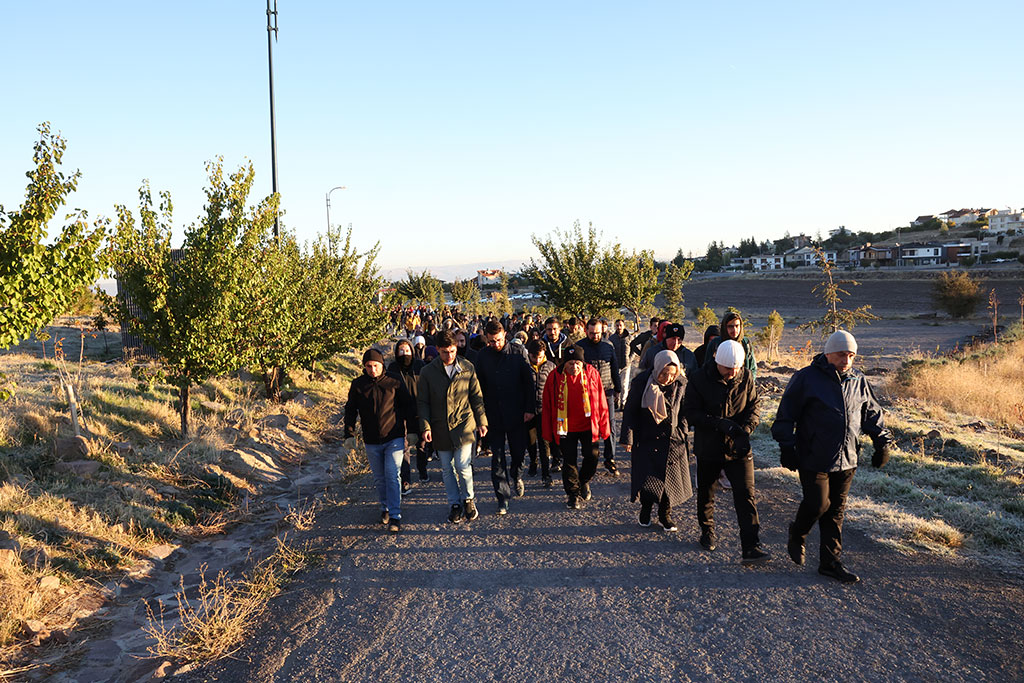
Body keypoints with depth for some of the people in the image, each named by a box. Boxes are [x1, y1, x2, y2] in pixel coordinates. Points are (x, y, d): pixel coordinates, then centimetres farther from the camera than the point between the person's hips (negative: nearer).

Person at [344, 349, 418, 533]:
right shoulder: (358, 385, 2)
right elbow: (350, 411, 8)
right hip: (371, 442, 3)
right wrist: (349, 435, 2)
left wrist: (412, 431, 4)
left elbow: (409, 407, 6)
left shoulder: (394, 383, -3)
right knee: (379, 478, 11)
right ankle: (385, 508, 30)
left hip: (394, 438, -2)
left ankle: (395, 516, -7)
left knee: (392, 475, -9)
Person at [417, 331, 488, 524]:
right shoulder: (427, 372, -3)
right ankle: (455, 505, 24)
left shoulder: (467, 368, -1)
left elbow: (476, 397, 6)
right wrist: (425, 426, -7)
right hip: (440, 428, 1)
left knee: (463, 466, -5)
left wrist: (481, 421, 3)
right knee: (447, 469, 10)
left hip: (463, 424, -1)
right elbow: (422, 402, 1)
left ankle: (468, 500, 18)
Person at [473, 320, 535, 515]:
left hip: (516, 414, -1)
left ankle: (516, 476, 41)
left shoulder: (518, 351, -4)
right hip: (493, 415, 1)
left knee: (519, 451, 10)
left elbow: (529, 381, -1)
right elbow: (479, 386, 5)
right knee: (497, 458, 1)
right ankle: (503, 497, 9)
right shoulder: (482, 355, 0)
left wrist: (530, 408, -6)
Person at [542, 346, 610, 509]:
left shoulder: (592, 373, -5)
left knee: (592, 458, 3)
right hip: (565, 428, -1)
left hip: (589, 427, 1)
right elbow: (547, 406, 1)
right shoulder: (555, 377, -7)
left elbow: (601, 402, 2)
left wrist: (604, 428, 2)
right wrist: (548, 432, 1)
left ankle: (584, 482, 32)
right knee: (569, 461, 3)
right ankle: (573, 494, 19)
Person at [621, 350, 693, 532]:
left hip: (672, 440, 2)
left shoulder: (681, 383, -5)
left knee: (670, 478, 4)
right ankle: (645, 509, 25)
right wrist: (628, 437, -8)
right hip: (646, 439, -2)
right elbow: (630, 410, -6)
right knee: (647, 477, -2)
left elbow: (684, 412, 9)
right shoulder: (642, 381, -13)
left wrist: (683, 435, 7)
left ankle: (665, 515, 23)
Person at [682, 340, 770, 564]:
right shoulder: (699, 379, -11)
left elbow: (753, 408, 3)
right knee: (706, 495, 15)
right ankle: (707, 533, 39)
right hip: (708, 448, 0)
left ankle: (751, 548, -8)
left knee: (745, 495, -8)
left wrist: (745, 430, -16)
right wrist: (720, 424, -24)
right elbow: (690, 412, -12)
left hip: (738, 449, 1)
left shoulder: (745, 378, -3)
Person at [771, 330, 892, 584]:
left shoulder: (859, 381, 9)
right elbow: (786, 414, -5)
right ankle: (797, 534, 24)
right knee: (817, 504, -7)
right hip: (814, 458, -5)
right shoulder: (807, 378, -7)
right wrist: (787, 447, -10)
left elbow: (872, 414, 22)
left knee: (836, 510, 8)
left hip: (846, 459, 5)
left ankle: (830, 561, 17)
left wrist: (882, 443, 15)